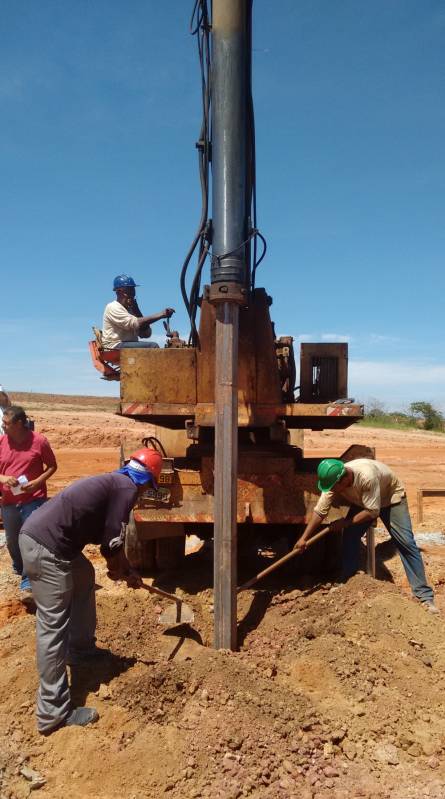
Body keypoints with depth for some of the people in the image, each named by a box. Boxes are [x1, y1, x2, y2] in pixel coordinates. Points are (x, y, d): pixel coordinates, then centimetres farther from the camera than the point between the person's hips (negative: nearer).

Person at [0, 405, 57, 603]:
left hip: (34, 500, -4)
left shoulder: (39, 441, -10)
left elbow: (52, 466, -1)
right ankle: (19, 567, 46)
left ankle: (27, 584, 0)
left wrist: (37, 482, -16)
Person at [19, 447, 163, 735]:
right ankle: (53, 712, 5)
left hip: (36, 535, 10)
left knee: (84, 577, 29)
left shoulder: (114, 483, 22)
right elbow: (112, 541, -9)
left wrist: (129, 571, 39)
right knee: (53, 626, -4)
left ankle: (81, 650, 42)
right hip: (45, 547, -10)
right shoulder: (127, 488, -8)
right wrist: (118, 570, 12)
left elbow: (110, 537, 32)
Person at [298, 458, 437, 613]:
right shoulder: (333, 481, -26)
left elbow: (372, 512, -34)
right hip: (362, 501, 5)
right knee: (349, 538, -7)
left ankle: (424, 595, -5)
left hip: (391, 496, -5)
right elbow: (319, 512, -18)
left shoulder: (366, 476, -44)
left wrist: (345, 522, -28)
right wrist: (304, 538, -20)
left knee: (406, 542, -11)